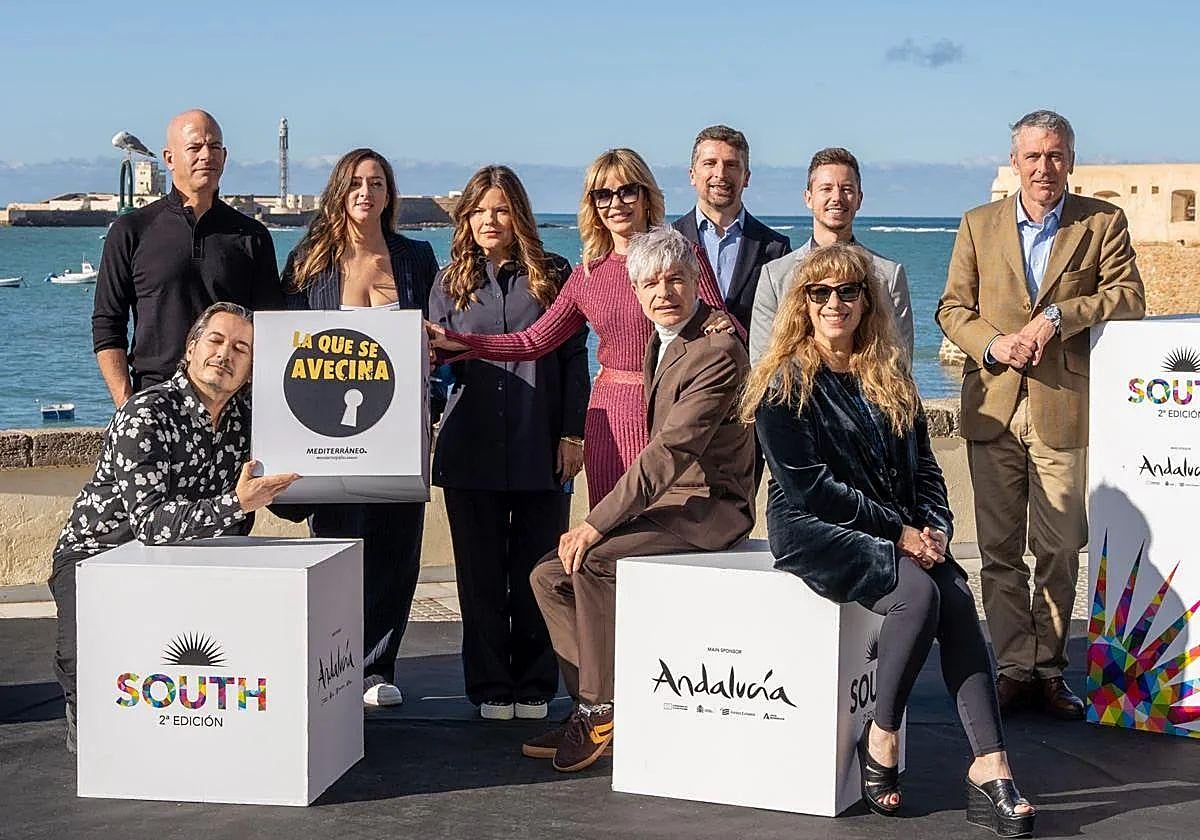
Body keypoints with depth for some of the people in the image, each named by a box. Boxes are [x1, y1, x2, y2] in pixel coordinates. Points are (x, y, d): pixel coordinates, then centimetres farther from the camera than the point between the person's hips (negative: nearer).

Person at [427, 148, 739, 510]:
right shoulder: (587, 276, 11)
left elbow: (717, 325, 1)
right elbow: (534, 341, 12)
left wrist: (724, 325, -23)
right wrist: (458, 342, 3)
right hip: (610, 422, 3)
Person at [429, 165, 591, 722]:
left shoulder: (553, 275, 6)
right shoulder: (451, 282, 11)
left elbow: (574, 358, 4)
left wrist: (573, 434, -2)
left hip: (540, 450, -2)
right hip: (471, 450, 2)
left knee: (538, 572, 3)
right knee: (480, 574, 5)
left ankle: (534, 687, 14)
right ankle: (490, 688, 15)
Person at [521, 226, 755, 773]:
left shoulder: (717, 350, -16)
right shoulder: (659, 344, 15)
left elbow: (671, 450, -24)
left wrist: (597, 523, -25)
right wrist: (597, 524, 4)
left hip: (709, 507, -9)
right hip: (669, 500, 9)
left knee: (592, 559, -27)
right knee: (550, 574, -4)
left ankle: (600, 711, -14)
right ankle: (589, 706, 1)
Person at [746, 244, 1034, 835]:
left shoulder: (890, 376, 16)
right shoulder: (784, 383, -3)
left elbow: (923, 466, 15)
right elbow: (807, 486, -11)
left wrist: (935, 526, -5)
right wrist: (898, 532, -14)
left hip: (900, 532, 5)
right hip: (812, 531, -5)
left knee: (957, 597, -24)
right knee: (919, 592, -30)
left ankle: (990, 768, -29)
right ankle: (881, 742, -14)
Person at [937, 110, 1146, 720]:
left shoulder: (1102, 222, 6)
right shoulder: (978, 225, 11)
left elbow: (1129, 298, -3)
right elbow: (952, 307, 8)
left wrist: (1057, 316, -15)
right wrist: (992, 344, -11)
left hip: (1064, 408, -2)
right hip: (993, 407, 2)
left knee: (1060, 550, 2)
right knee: (999, 549, 4)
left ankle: (1049, 668, 13)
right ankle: (1014, 667, 12)